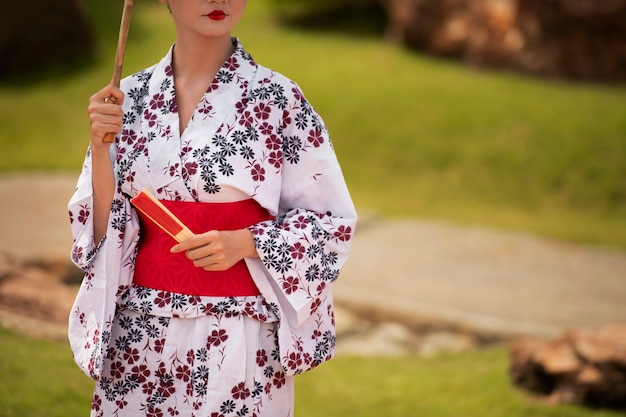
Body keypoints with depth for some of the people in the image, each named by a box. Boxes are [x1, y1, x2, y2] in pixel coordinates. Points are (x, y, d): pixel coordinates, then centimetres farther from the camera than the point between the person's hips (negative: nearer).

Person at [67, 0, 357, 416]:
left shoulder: (277, 98, -7)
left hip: (238, 336, -3)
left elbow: (331, 222, -3)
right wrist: (101, 146, -11)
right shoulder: (131, 98, 2)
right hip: (140, 336, 3)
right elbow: (102, 229, 3)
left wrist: (244, 243, -17)